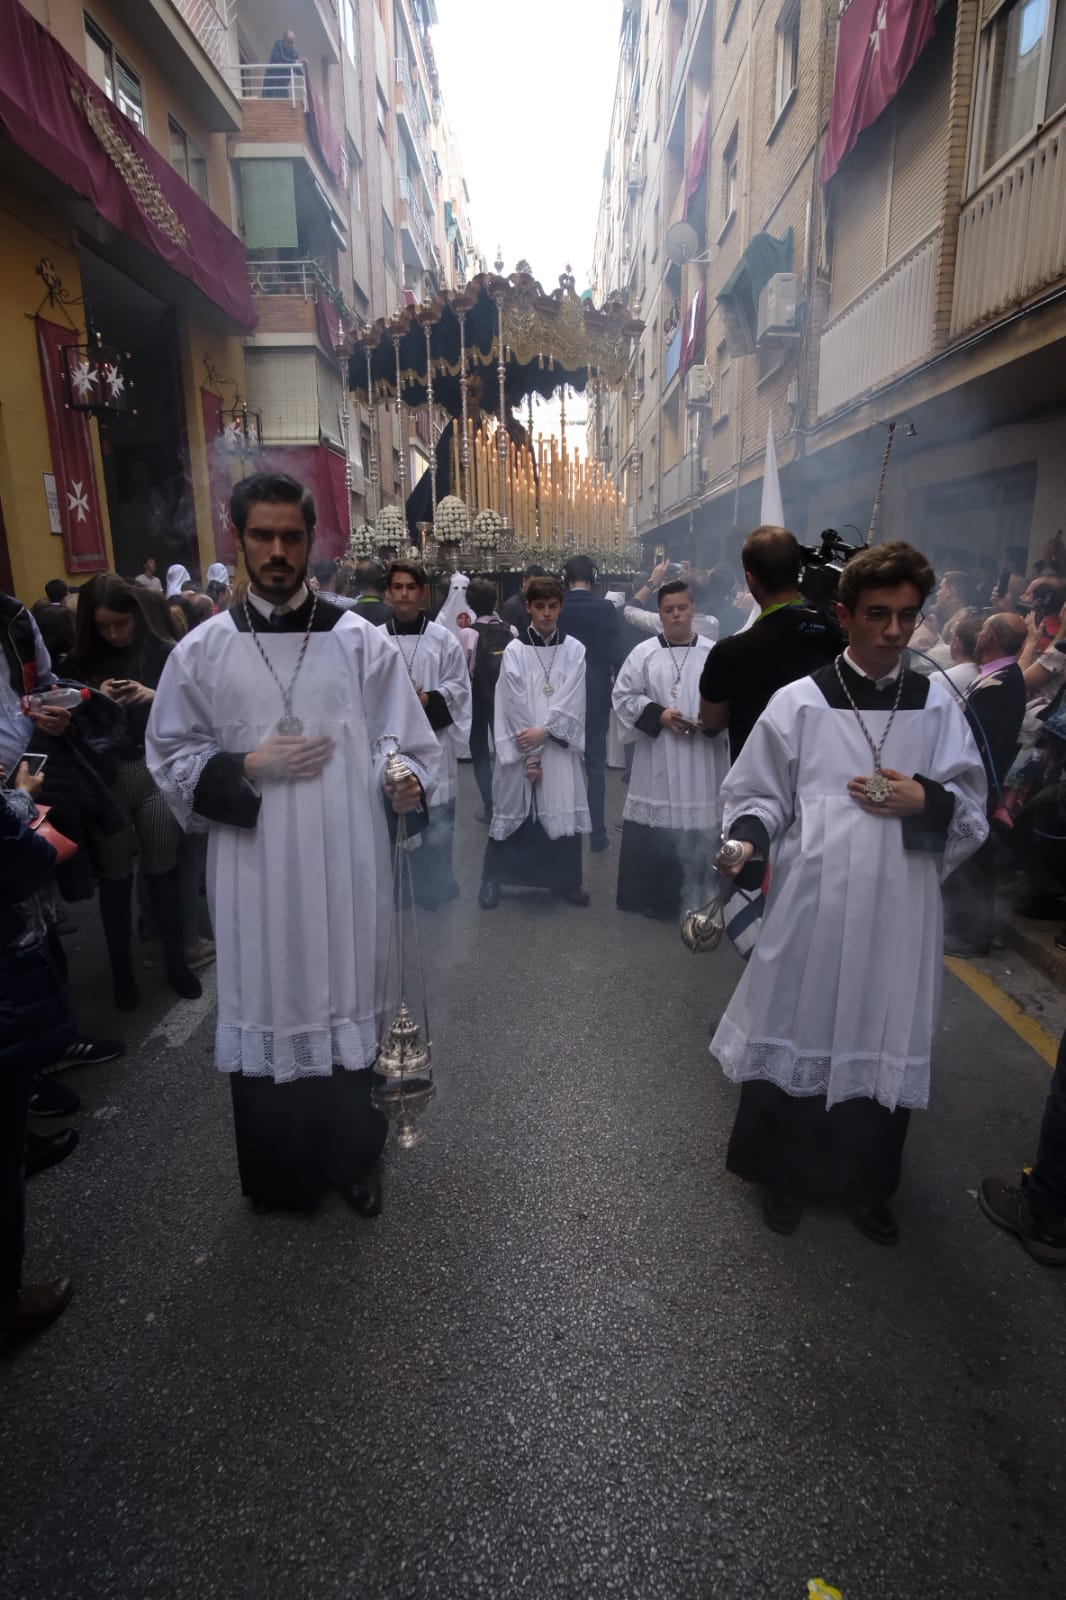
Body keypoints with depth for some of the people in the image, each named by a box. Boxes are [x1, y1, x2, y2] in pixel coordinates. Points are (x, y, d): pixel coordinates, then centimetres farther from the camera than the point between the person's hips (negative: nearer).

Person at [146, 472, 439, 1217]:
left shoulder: (363, 642, 0)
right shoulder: (202, 651, 2)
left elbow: (405, 743, 0)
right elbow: (171, 759, 5)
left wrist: (406, 783, -21)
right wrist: (247, 768, -11)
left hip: (346, 863, 0)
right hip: (255, 869, 1)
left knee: (345, 1005, 12)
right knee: (265, 1009, 11)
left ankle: (353, 1160, 33)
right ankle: (280, 1174, 33)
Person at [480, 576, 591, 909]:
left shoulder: (575, 650, 2)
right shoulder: (514, 650, -3)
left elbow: (571, 704, -4)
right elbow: (514, 705, -7)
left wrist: (543, 732, -15)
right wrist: (530, 754, -12)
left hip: (559, 749, 1)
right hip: (520, 748, -1)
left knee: (563, 812, 4)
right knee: (512, 812, 5)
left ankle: (565, 881, 20)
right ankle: (492, 880, 19)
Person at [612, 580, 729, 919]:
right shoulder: (643, 653, 2)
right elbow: (623, 695, 1)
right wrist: (658, 715, -11)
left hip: (701, 759, 1)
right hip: (656, 758, 0)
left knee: (694, 833, 5)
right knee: (651, 831, 1)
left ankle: (691, 901, 20)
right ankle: (649, 898, 16)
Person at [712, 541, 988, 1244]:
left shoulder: (938, 706, 3)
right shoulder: (799, 702, -4)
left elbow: (972, 814, 6)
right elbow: (759, 794, 0)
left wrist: (925, 804, -14)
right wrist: (749, 838, -20)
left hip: (900, 916, 3)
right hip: (812, 906, -2)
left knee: (884, 1044, 13)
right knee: (799, 1035, 11)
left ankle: (865, 1182, 37)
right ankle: (786, 1174, 35)